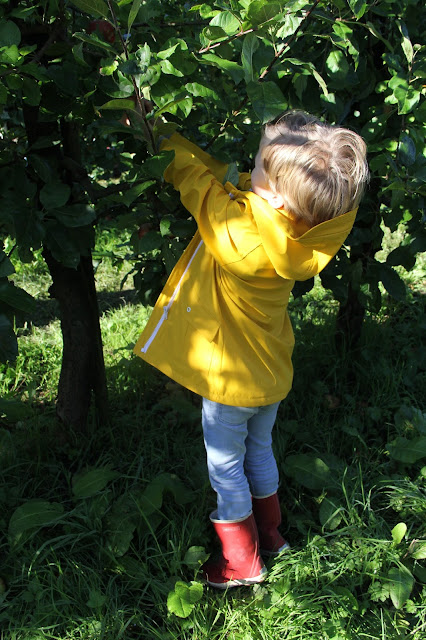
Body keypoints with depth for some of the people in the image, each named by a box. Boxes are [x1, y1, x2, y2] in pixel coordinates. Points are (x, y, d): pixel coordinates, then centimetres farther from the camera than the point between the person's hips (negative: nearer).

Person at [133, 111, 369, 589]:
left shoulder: (238, 232, -34)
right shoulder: (303, 233, -15)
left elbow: (196, 176, -18)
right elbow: (235, 186, 3)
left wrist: (162, 130, -6)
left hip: (230, 380, -7)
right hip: (271, 375, 7)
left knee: (226, 467, 15)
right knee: (259, 453, 27)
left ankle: (241, 562, 33)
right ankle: (269, 534, 47)